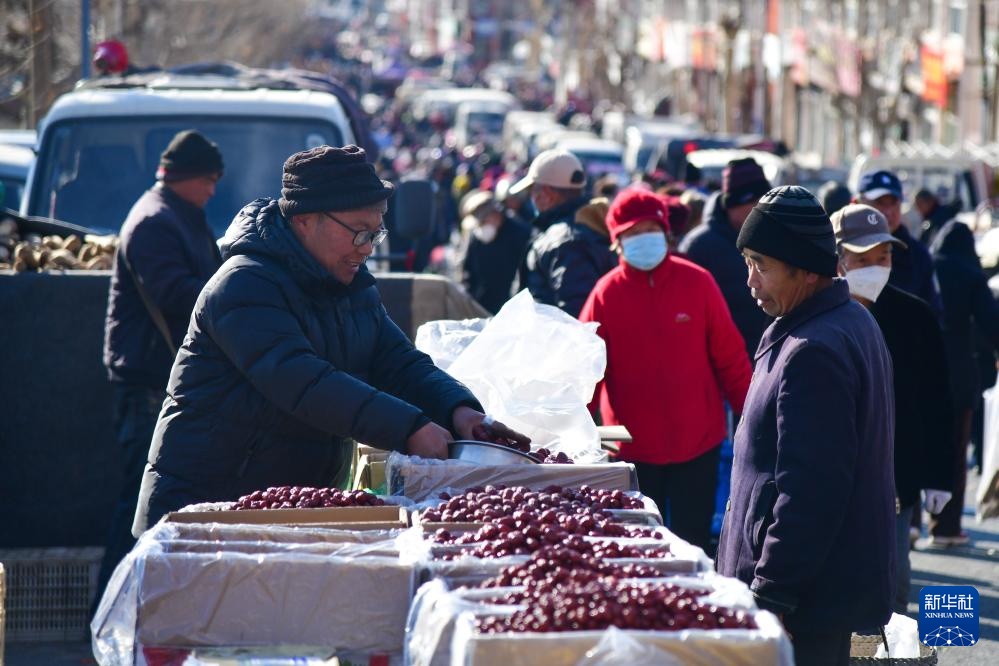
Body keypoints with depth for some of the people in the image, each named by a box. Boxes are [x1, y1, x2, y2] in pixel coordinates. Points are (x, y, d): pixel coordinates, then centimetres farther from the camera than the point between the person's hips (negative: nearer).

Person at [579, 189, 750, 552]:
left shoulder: (697, 283, -3)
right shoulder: (607, 293, -2)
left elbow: (730, 358, 2)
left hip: (697, 442, 0)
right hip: (633, 448, 0)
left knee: (692, 545, 6)